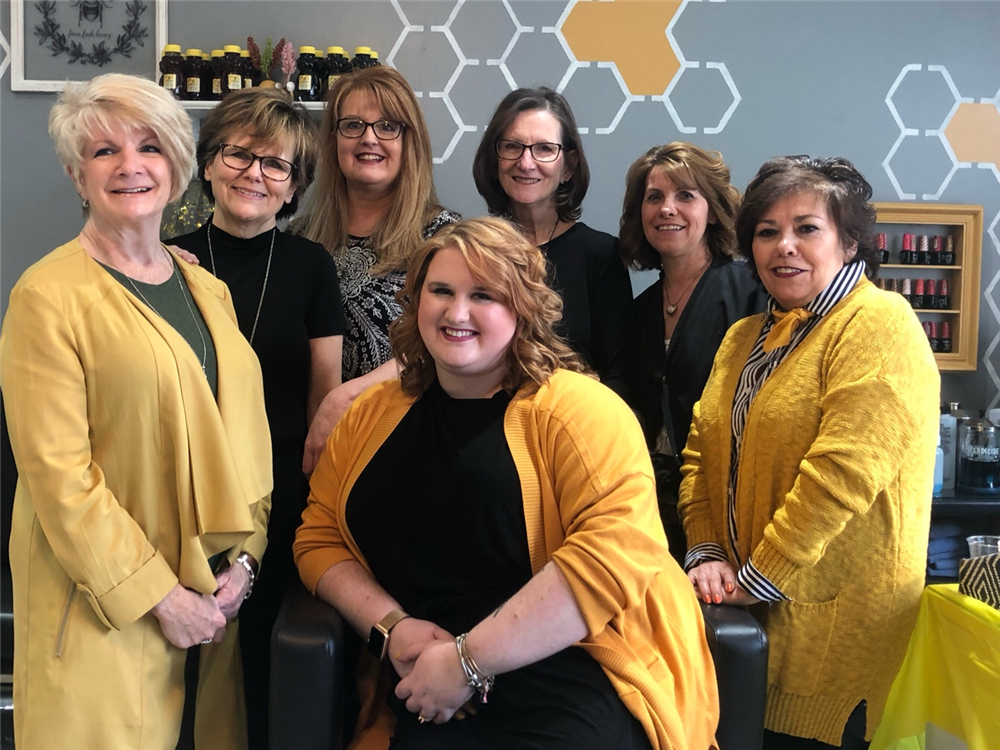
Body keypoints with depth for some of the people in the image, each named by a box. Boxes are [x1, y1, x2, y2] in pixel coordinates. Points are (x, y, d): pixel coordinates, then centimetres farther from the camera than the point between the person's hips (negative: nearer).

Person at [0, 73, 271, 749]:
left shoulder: (208, 290, 9)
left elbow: (245, 435, 10)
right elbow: (56, 470, -15)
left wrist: (244, 556, -1)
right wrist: (158, 596, -14)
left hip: (213, 599, 6)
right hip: (101, 611, -5)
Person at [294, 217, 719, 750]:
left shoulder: (577, 409, -4)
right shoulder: (374, 416, 13)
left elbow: (615, 551, -16)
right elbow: (319, 538, 14)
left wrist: (469, 659, -17)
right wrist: (391, 626, -5)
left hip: (569, 683, -3)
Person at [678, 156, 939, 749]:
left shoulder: (880, 325, -13)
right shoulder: (745, 337, 13)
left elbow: (844, 471, -22)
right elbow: (702, 451, 11)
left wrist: (758, 578, -18)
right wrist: (706, 552, -3)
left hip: (831, 624, -7)